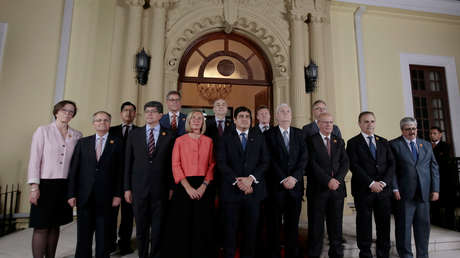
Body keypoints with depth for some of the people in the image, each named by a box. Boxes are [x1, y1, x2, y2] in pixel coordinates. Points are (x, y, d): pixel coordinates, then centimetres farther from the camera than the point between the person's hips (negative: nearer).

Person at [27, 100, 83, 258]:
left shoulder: (77, 135, 6)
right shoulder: (43, 131, 0)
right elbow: (34, 159, -4)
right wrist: (34, 187, -10)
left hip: (65, 186, 3)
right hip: (45, 184, -3)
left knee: (55, 226, 12)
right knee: (41, 227, 0)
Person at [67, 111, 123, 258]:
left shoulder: (117, 143, 2)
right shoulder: (82, 142, 8)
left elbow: (120, 171, -2)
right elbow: (74, 169, 6)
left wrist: (117, 194, -6)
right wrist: (71, 194, 0)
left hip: (106, 197, -1)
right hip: (85, 196, 2)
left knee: (104, 236, 9)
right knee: (83, 235, 11)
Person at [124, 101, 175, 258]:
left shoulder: (169, 136, 2)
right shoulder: (134, 134, 6)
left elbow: (171, 164, 1)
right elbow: (128, 163, 6)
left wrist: (171, 188, -2)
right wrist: (127, 188, 3)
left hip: (160, 189, -1)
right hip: (139, 188, 1)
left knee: (158, 228, 8)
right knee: (141, 227, 13)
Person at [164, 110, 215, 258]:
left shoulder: (208, 141, 9)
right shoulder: (180, 141, 5)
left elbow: (212, 165, 4)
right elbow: (176, 165, -2)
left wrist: (204, 185, -10)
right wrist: (188, 187, -12)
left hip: (203, 187, 1)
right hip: (184, 187, -1)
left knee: (202, 226, 6)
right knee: (182, 226, 4)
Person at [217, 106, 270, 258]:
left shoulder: (259, 138, 11)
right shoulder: (226, 139, 6)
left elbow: (265, 162, 3)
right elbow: (221, 163, -4)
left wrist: (251, 178, -12)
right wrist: (237, 181, -14)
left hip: (253, 190, 2)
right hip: (231, 190, -1)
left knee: (250, 229, 10)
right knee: (230, 229, 6)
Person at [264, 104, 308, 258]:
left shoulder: (299, 134, 10)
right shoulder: (269, 134, 1)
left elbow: (304, 157, 1)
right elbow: (271, 160, -6)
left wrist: (294, 177, -11)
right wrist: (283, 180, -12)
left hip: (295, 185, 3)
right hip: (276, 186, -2)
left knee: (293, 223, 10)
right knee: (274, 224, 6)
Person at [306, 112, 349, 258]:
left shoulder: (339, 141, 14)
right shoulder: (311, 140, -1)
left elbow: (345, 163, 5)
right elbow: (312, 164, -9)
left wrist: (338, 179, -10)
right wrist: (328, 180, -16)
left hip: (337, 188, 4)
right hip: (317, 190, -4)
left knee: (336, 225, 11)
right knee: (316, 226, 4)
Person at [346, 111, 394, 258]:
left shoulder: (383, 142, 14)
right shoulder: (353, 143, 1)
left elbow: (391, 164, 7)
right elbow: (354, 166, -9)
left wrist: (383, 182, -7)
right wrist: (371, 183, -15)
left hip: (383, 189, 4)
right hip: (363, 191, -4)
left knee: (384, 225, 10)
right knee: (364, 225, 4)